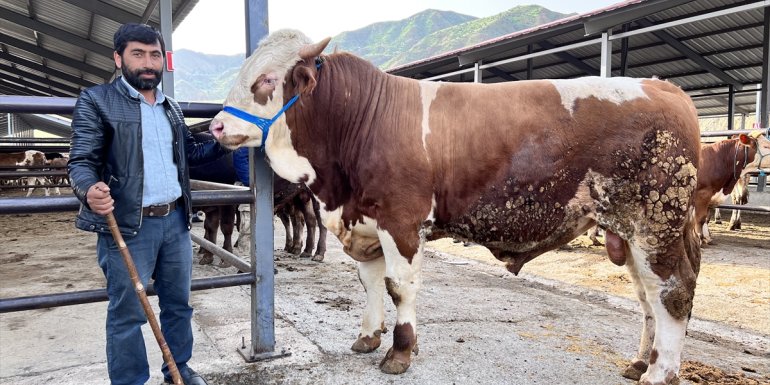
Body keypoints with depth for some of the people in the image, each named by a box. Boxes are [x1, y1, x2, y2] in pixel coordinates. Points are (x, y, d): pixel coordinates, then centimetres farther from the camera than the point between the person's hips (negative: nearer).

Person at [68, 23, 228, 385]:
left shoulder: (171, 107, 13)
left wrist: (222, 143, 6)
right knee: (127, 312, 5)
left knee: (178, 301, 17)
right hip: (126, 225, -6)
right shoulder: (96, 100, -5)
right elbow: (81, 160, -11)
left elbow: (189, 153, 23)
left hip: (175, 220, 6)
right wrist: (89, 190, -32)